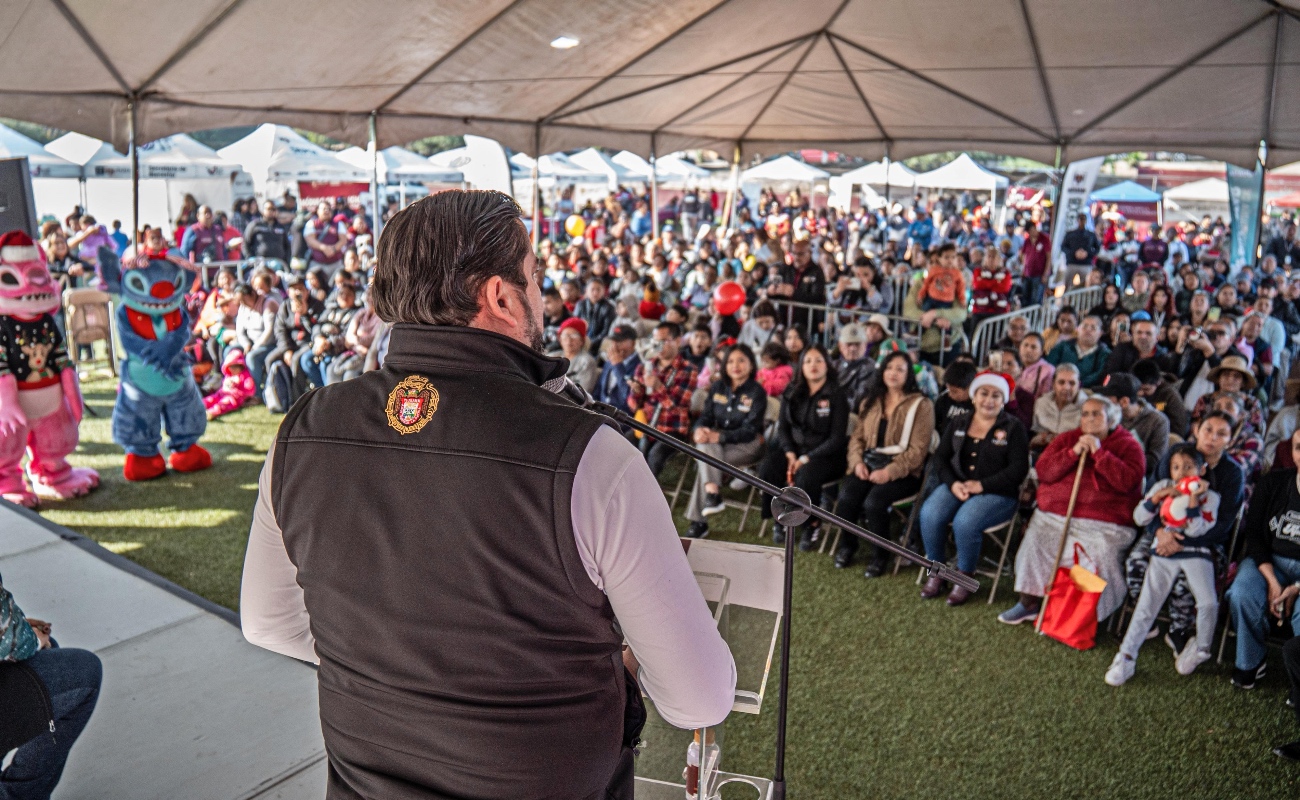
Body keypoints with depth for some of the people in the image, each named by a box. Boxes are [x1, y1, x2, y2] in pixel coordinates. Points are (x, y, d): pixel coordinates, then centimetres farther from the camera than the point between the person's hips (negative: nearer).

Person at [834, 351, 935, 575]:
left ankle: (880, 555, -5)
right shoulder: (871, 401, 16)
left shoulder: (921, 405, -2)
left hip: (902, 471, -4)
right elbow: (857, 436, 13)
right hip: (869, 464, 4)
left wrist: (889, 472, -20)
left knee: (873, 502, -31)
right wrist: (858, 462, -7)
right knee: (846, 497, -25)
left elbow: (918, 450, -9)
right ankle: (847, 546, 3)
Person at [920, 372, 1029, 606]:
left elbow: (1018, 469, -7)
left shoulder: (1013, 428, 1)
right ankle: (936, 572, -7)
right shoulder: (958, 424, 13)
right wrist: (953, 484, -9)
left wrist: (982, 486, -15)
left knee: (965, 521, -33)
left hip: (997, 493, -4)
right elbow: (940, 457, 10)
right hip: (956, 486, 4)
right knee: (930, 514, -27)